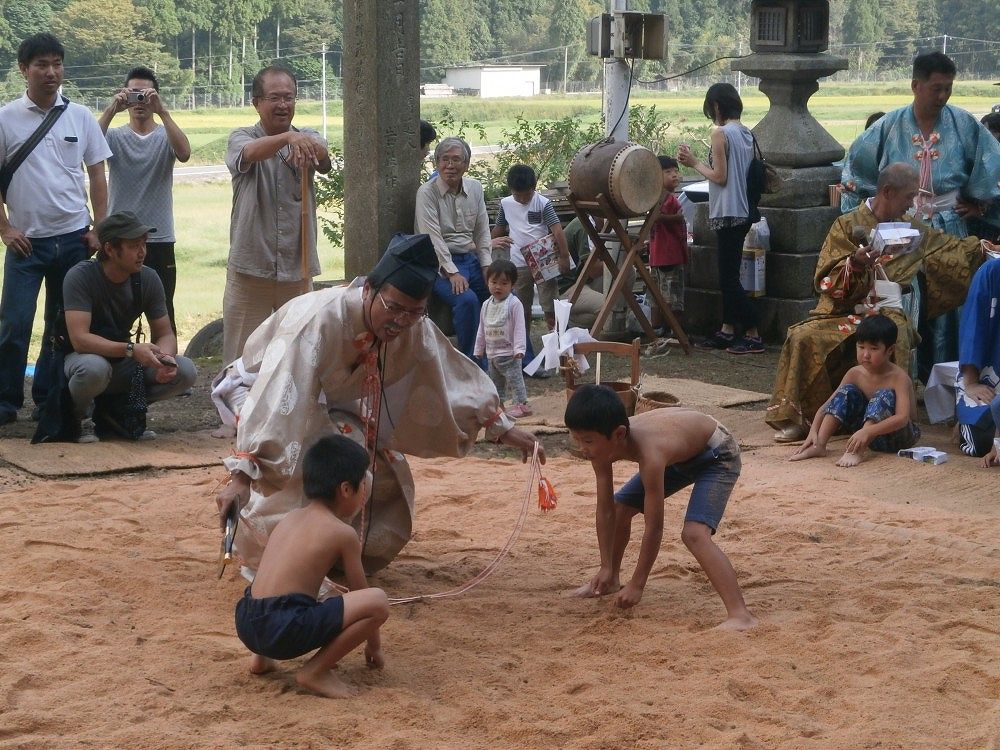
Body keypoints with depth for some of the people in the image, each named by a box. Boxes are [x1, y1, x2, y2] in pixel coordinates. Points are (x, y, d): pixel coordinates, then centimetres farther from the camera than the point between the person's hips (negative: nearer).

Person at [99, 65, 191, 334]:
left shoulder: (166, 137, 3)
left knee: (163, 315, 8)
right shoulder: (114, 136, 3)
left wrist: (162, 111, -24)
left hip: (160, 241, 0)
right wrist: (111, 110, -23)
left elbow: (184, 153, -19)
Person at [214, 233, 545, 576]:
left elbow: (458, 375, -1)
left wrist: (503, 429, 1)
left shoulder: (414, 328, -16)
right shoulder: (321, 319, -39)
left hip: (325, 406, 7)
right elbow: (276, 399, -45)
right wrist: (241, 476, -49)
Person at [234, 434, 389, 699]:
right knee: (379, 601, -12)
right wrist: (374, 645, 24)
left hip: (246, 623, 8)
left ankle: (261, 656, 21)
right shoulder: (343, 534, -1)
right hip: (285, 628, -8)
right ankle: (315, 671, -6)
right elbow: (360, 595, 8)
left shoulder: (291, 518, 20)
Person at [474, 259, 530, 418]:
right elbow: (482, 328, 16)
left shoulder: (514, 303, -12)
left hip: (509, 353, -7)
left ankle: (522, 404, -7)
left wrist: (519, 348, -22)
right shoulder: (487, 305, 9)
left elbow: (519, 327, -15)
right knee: (495, 380, 14)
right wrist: (479, 349, 17)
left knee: (514, 377, -8)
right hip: (491, 352, 7)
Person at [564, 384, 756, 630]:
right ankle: (611, 581, 37)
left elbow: (654, 527, -33)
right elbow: (605, 510, -8)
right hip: (679, 455, 8)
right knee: (620, 506, 12)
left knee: (694, 533, -28)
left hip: (718, 455, -8)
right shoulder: (603, 445, -20)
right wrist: (606, 568, -7)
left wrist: (637, 585, -24)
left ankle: (740, 615, -35)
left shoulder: (649, 454, -41)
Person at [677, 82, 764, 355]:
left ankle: (753, 336, -4)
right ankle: (727, 331, 20)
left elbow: (720, 177, -16)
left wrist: (694, 163, -3)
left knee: (728, 278, -4)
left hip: (727, 214, -9)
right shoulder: (746, 134, 10)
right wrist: (697, 161, 17)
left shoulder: (721, 133, -15)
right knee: (729, 275, 15)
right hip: (743, 211, 9)